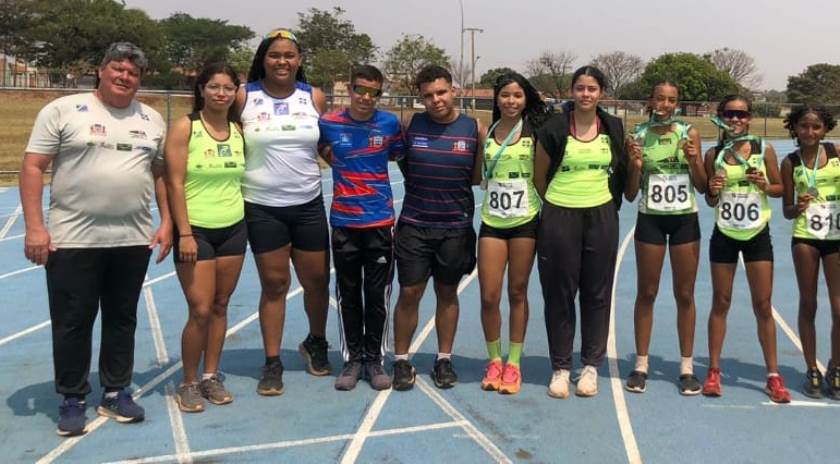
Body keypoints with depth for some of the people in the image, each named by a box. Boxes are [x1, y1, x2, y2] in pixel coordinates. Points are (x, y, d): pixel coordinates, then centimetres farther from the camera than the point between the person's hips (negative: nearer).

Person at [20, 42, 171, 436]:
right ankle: (73, 399, 19)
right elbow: (32, 168, -5)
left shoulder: (152, 120, 10)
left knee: (122, 319, 12)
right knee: (72, 323, 5)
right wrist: (34, 226, -12)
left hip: (133, 240, 4)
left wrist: (167, 222, 6)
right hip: (73, 240, -3)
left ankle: (116, 392, 26)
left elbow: (161, 174, 15)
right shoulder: (63, 110, -3)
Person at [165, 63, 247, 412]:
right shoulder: (185, 127, -8)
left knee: (220, 306, 10)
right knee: (200, 311, -5)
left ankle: (211, 376, 23)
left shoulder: (238, 130, 6)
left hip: (233, 229, 5)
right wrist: (184, 233, -15)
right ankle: (189, 383, 12)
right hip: (196, 230, -5)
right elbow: (174, 183, -11)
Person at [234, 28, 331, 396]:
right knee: (274, 284, 2)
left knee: (317, 280, 9)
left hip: (309, 205, 2)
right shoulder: (244, 97, -4)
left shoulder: (315, 98, 2)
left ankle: (315, 343, 36)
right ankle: (272, 363, 15)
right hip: (262, 207, -2)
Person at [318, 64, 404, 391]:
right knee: (348, 295, 8)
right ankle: (352, 360, 21)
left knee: (377, 295, 6)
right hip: (343, 222, 0)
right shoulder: (328, 123, -3)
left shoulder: (389, 123, -3)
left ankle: (375, 360, 19)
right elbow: (323, 150, 16)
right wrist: (334, 158, 1)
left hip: (380, 222, 0)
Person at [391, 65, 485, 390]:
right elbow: (400, 161, 10)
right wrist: (421, 181, 0)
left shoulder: (474, 129, -2)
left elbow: (478, 177, 5)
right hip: (414, 225, 0)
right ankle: (401, 360, 15)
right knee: (409, 293, 2)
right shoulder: (411, 124, -1)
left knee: (447, 293, 11)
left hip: (456, 227, 0)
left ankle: (444, 359, 23)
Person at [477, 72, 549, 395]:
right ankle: (494, 360, 18)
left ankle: (513, 363, 19)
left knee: (517, 293, 7)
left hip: (525, 221, -2)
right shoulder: (486, 131, 6)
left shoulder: (534, 131, -1)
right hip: (492, 222, 2)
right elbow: (478, 175, 12)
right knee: (489, 296, -1)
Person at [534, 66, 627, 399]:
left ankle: (591, 366, 19)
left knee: (597, 293, 7)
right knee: (559, 293, 3)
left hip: (601, 218, 2)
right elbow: (539, 177, 4)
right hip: (559, 218, -2)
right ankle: (560, 368, 15)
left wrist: (609, 202, 11)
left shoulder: (613, 128, 4)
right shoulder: (554, 128, -5)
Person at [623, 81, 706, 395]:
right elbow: (630, 194, 0)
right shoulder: (639, 137, -1)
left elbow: (702, 187, 1)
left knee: (685, 295, 7)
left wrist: (694, 160, -16)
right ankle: (641, 365, 16)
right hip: (650, 219, 0)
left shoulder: (689, 134, -1)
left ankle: (687, 366, 17)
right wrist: (636, 164, -17)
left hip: (685, 219, 0)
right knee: (646, 293, 7)